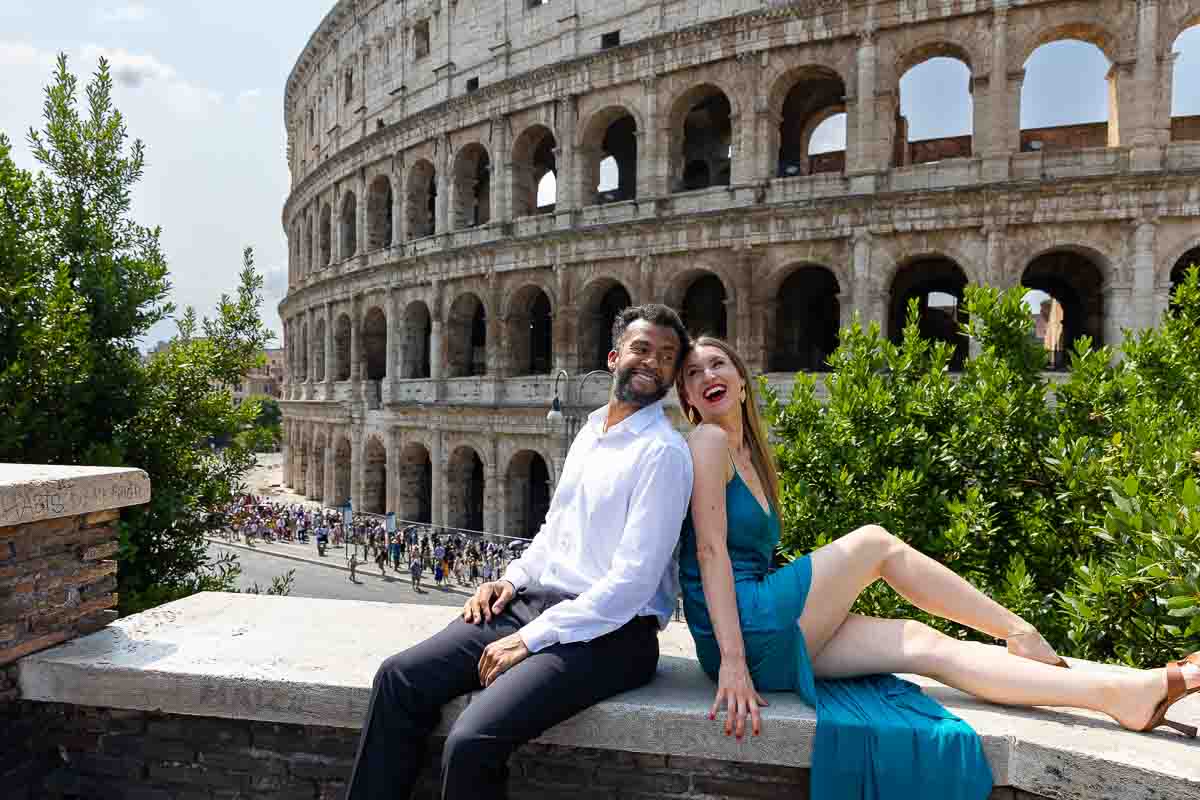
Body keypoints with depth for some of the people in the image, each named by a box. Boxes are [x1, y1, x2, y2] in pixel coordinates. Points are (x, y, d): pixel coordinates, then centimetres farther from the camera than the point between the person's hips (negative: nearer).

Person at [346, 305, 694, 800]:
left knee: (472, 742, -25)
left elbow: (632, 582, -19)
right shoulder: (590, 430, 13)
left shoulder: (664, 452, -13)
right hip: (534, 605, 8)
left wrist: (530, 639, -17)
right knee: (399, 678, -3)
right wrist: (513, 579, 6)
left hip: (610, 633, -8)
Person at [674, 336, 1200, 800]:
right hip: (746, 628, -8)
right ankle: (1020, 634, 7)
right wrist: (733, 663, -21)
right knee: (873, 542, -4)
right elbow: (710, 550, -16)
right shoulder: (708, 441, -7)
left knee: (926, 646, -2)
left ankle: (1123, 694, 0)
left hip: (769, 639, 8)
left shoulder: (748, 455, 19)